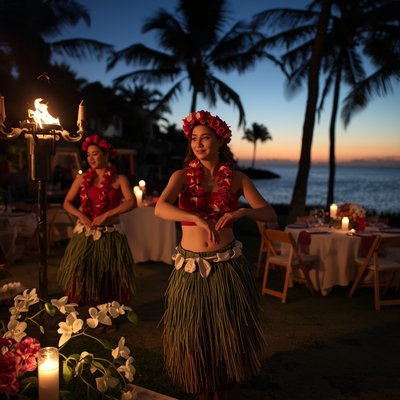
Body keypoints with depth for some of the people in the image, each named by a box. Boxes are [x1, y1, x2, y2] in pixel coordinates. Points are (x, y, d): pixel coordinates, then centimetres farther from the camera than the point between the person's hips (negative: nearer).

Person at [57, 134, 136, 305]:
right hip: (84, 234, 2)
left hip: (109, 235, -2)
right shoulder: (82, 178, 7)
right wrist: (81, 216, -10)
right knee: (81, 275, 0)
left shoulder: (119, 179, -1)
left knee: (110, 280, 3)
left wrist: (105, 215, -20)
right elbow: (67, 203, 8)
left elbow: (131, 202, -15)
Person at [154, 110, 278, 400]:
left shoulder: (237, 179, 1)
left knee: (228, 332, 8)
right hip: (191, 267, 0)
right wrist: (197, 219, -37)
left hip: (228, 266, 1)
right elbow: (160, 208, -22)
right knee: (193, 333, 9)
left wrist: (243, 211, -27)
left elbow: (271, 215, -7)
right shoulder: (182, 176, -2)